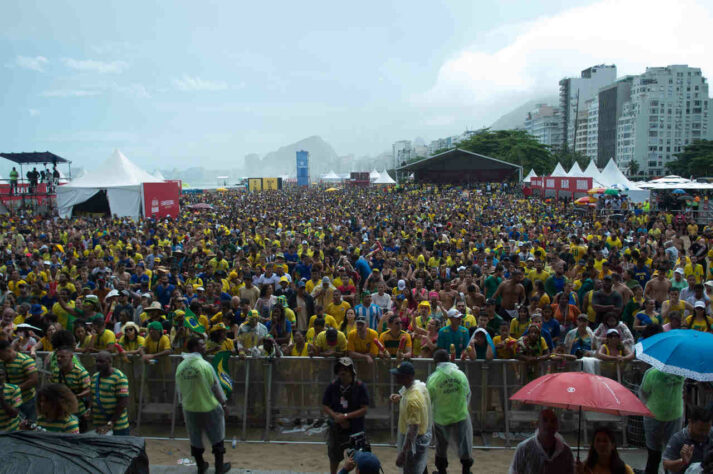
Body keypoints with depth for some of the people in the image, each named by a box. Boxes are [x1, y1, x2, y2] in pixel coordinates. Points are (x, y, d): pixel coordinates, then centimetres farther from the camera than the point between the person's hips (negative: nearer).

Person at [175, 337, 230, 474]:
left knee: (195, 440, 18)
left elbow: (179, 390, 6)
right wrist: (223, 403, 1)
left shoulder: (180, 367, -4)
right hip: (209, 408, -4)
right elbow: (216, 386, -12)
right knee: (217, 438, 13)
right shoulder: (205, 365, -19)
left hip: (190, 409, 5)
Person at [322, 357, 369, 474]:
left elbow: (364, 409, -15)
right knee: (334, 458, 20)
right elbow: (325, 407, -2)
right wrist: (337, 417, -18)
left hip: (356, 430, -3)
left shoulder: (360, 386, -14)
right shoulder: (332, 386, -6)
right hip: (336, 428, 3)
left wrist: (345, 416, -22)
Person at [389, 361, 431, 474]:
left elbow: (413, 429, -33)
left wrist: (403, 453, -31)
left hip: (414, 440, -9)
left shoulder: (412, 400, -34)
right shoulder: (418, 384, -7)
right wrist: (399, 396, 2)